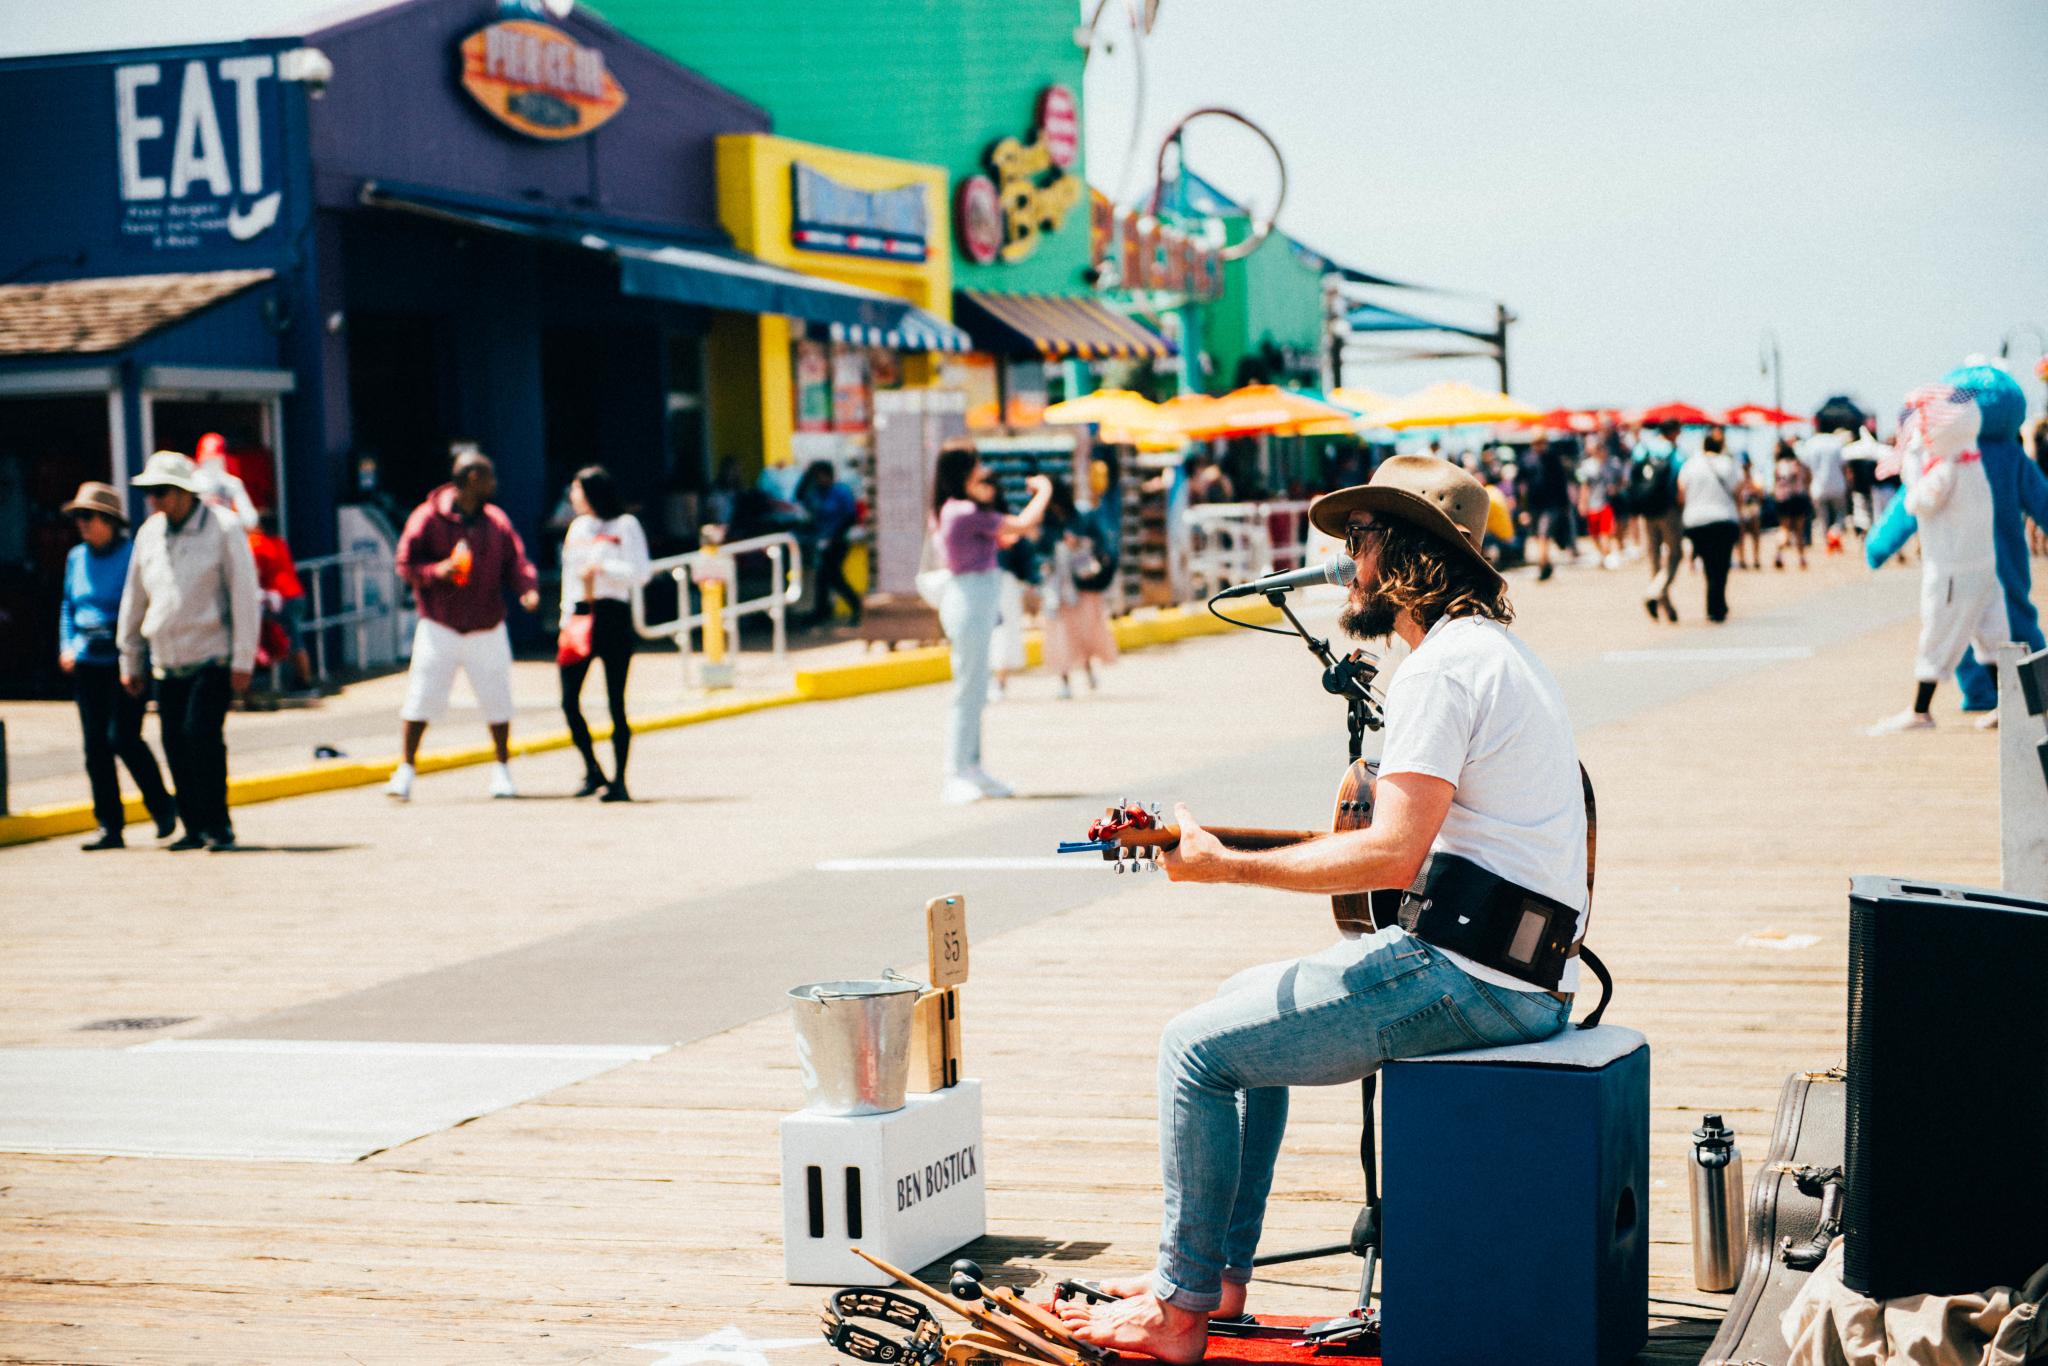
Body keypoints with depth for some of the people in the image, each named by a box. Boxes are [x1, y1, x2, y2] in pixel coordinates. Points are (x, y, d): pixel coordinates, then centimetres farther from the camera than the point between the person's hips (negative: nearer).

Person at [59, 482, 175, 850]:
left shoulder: (133, 554, -7)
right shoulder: (76, 558, 11)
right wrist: (66, 646, 9)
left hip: (125, 661, -6)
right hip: (87, 663, 6)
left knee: (123, 737, -12)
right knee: (95, 744, 3)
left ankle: (162, 806, 10)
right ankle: (109, 826, 8)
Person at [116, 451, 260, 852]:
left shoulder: (223, 531, -5)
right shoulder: (149, 534, 10)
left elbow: (244, 596, -6)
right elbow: (134, 600, 17)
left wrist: (242, 661, -10)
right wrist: (130, 661, 18)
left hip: (212, 657, -5)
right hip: (167, 662, 5)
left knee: (202, 733, -16)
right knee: (175, 743, 3)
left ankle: (218, 825, -7)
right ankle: (195, 827, 12)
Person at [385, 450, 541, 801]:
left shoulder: (497, 520, 7)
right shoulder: (428, 517, -5)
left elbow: (516, 561, 7)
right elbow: (406, 564, -3)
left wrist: (528, 588, -13)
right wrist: (435, 571, -22)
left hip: (487, 629, 3)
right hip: (439, 628, -3)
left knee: (497, 698, 3)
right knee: (422, 697, -6)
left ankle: (502, 770, 19)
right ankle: (406, 768, 5)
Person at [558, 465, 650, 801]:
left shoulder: (625, 525, 0)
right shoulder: (577, 527, 17)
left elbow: (640, 572, -7)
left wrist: (601, 567, -13)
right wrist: (567, 619, 15)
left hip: (612, 616, -6)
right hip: (579, 616, 6)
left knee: (616, 702, -4)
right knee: (569, 701, 0)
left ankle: (619, 780, 1)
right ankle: (592, 772, 16)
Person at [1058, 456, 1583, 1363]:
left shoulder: (1442, 667, -17)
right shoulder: (1497, 650, 18)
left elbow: (1391, 856, -24)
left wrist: (1224, 864, -17)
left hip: (1467, 980, -11)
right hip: (1514, 973, 11)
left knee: (1197, 1047, -4)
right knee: (1248, 1000, 23)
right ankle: (1217, 1277, 27)